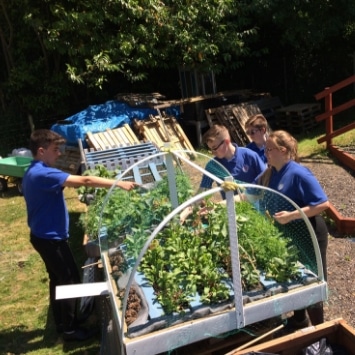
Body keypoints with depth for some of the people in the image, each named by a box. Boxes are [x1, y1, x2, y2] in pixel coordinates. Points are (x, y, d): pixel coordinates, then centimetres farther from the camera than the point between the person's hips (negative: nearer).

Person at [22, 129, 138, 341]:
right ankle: (70, 329, 14)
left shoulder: (34, 172, 8)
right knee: (71, 280, 1)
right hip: (51, 238, -10)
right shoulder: (44, 174, -26)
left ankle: (61, 323, 32)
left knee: (58, 279, 19)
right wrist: (119, 184, -30)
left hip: (44, 235, 10)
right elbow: (85, 181, -32)